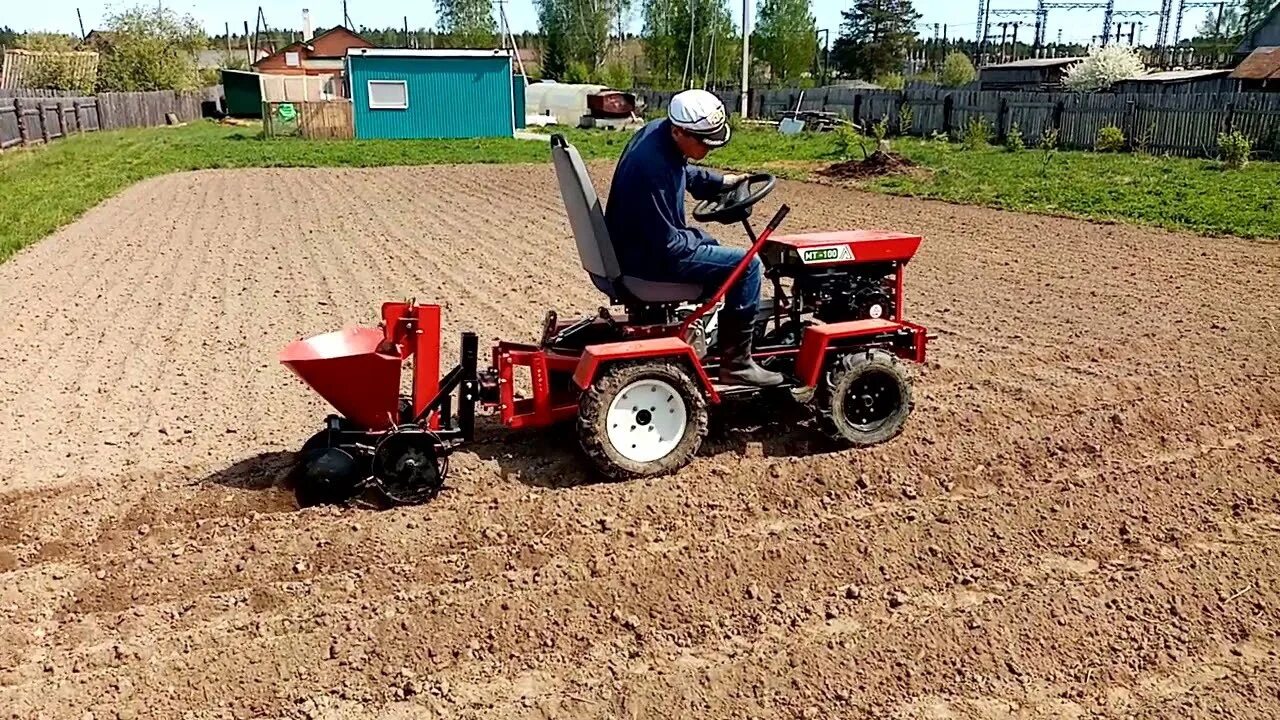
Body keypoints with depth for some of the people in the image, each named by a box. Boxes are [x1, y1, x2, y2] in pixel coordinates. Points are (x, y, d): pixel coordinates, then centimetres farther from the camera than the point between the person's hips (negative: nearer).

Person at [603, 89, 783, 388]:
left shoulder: (657, 129, -2)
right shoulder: (654, 167, -31)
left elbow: (685, 173, 22)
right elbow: (668, 245, -27)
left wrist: (721, 181, 12)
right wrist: (699, 238, -9)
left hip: (644, 240, 10)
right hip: (650, 257, -10)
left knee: (714, 248, 31)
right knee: (746, 264, -11)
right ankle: (736, 364, -2)